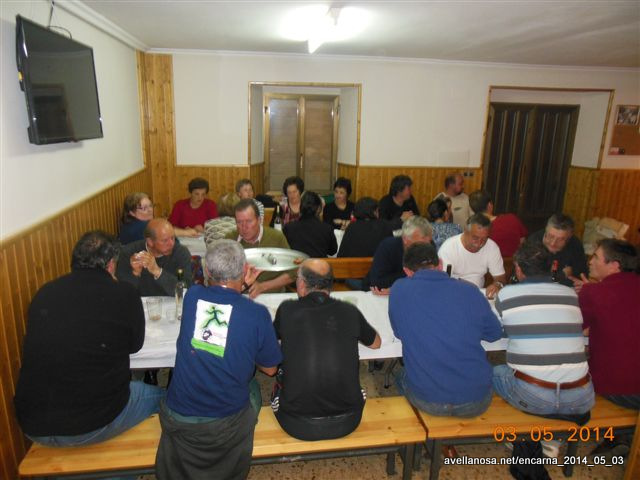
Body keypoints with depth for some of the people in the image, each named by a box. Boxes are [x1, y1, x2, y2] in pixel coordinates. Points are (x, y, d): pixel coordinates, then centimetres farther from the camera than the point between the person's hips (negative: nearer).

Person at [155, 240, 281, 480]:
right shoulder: (257, 313, -16)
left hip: (177, 420, 2)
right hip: (227, 427, -2)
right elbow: (270, 368, -2)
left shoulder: (192, 295, -9)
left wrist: (240, 289, 17)